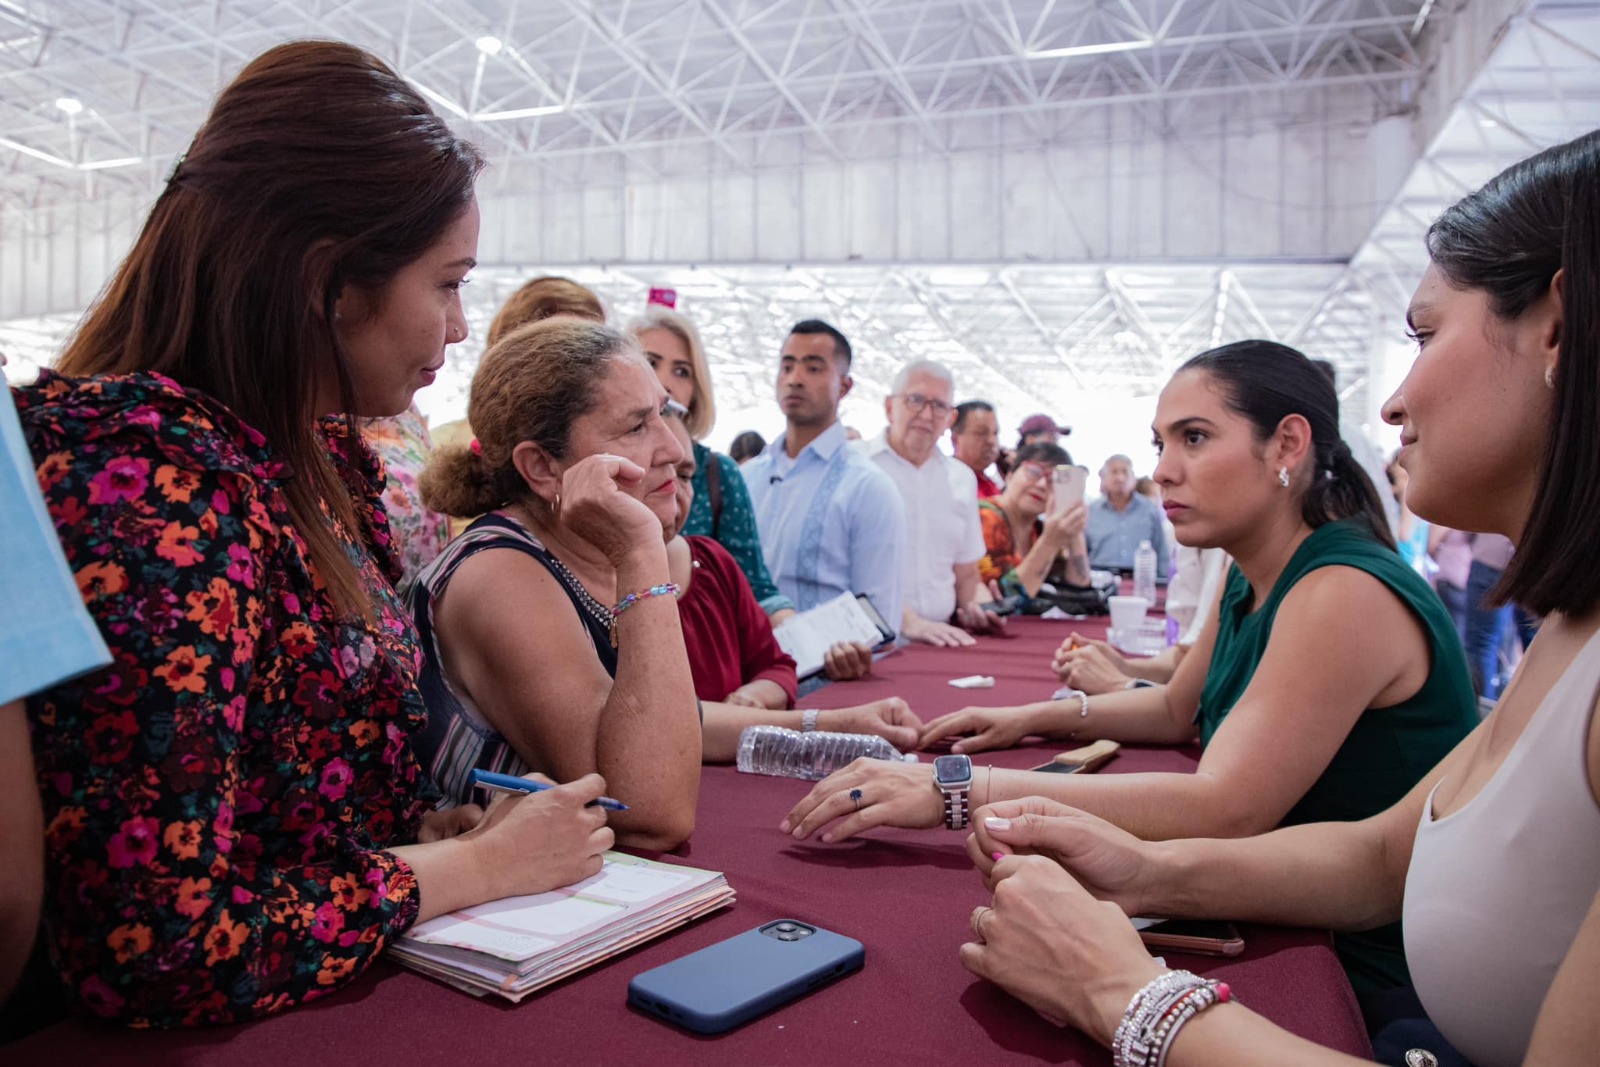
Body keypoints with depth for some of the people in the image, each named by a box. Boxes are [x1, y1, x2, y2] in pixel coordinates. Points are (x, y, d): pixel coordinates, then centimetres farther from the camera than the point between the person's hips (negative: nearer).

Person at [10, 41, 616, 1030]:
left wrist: (455, 827, -3)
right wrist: (480, 863, -15)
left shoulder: (310, 456, 4)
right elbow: (156, 949, -25)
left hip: (371, 985, 7)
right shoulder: (147, 476, -22)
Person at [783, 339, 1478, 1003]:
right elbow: (1176, 709, 19)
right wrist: (1033, 717, 3)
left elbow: (1222, 811, -35)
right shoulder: (1249, 579, 5)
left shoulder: (1345, 593, -26)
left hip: (1371, 975, -7)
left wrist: (957, 790, -39)